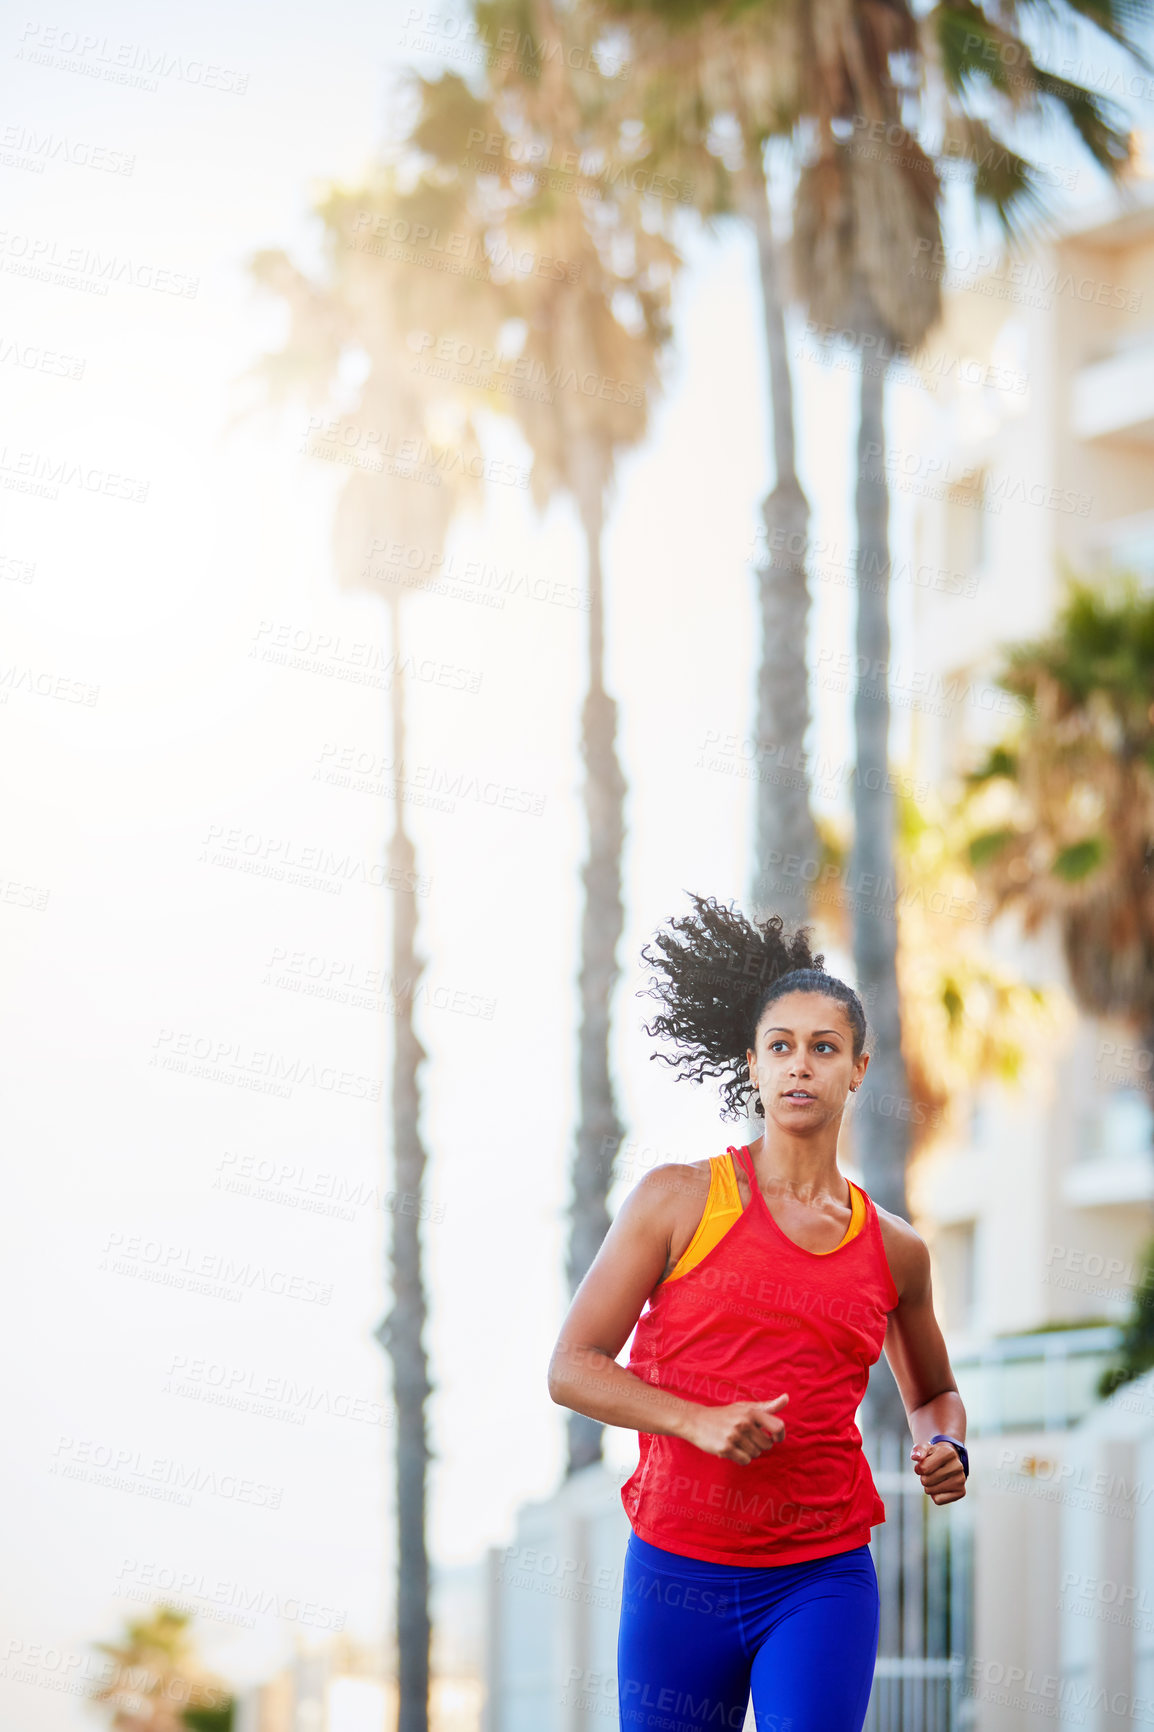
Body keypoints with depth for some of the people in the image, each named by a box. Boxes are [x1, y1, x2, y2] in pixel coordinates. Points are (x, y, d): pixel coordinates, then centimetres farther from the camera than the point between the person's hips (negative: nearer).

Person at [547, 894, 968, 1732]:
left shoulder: (895, 1251, 9)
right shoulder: (677, 1201, 1)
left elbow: (934, 1393, 27)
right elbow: (573, 1367, -1)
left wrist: (947, 1449, 4)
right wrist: (697, 1421, -16)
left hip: (824, 1578, 1)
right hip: (677, 1572, -1)